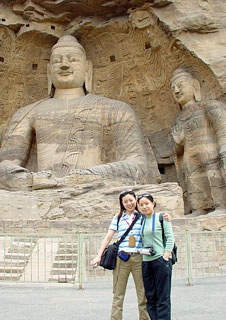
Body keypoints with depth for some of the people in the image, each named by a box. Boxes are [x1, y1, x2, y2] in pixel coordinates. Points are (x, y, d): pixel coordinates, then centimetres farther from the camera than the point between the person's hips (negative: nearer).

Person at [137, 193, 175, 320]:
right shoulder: (142, 220, 14)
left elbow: (170, 238, -5)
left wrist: (165, 257, -13)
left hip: (160, 260, -5)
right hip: (146, 262, 5)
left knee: (163, 296, -1)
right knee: (150, 296, 8)